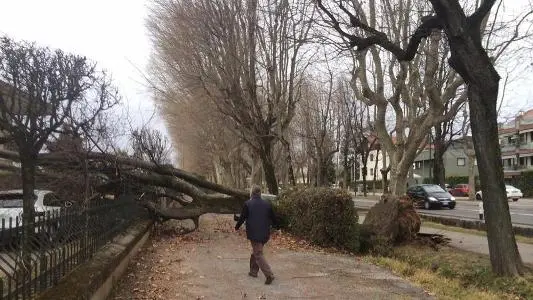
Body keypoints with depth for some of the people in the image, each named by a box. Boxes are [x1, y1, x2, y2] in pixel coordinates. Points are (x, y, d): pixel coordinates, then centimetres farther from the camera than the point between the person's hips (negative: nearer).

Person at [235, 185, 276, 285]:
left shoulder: (247, 204, -9)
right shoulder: (267, 204, 3)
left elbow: (242, 218, -5)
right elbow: (273, 219, 9)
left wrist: (237, 227, 13)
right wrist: (270, 224, 31)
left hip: (254, 234, -5)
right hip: (265, 234, 5)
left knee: (258, 254, -1)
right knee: (256, 251, 23)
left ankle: (269, 275, -12)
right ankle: (253, 271, 32)